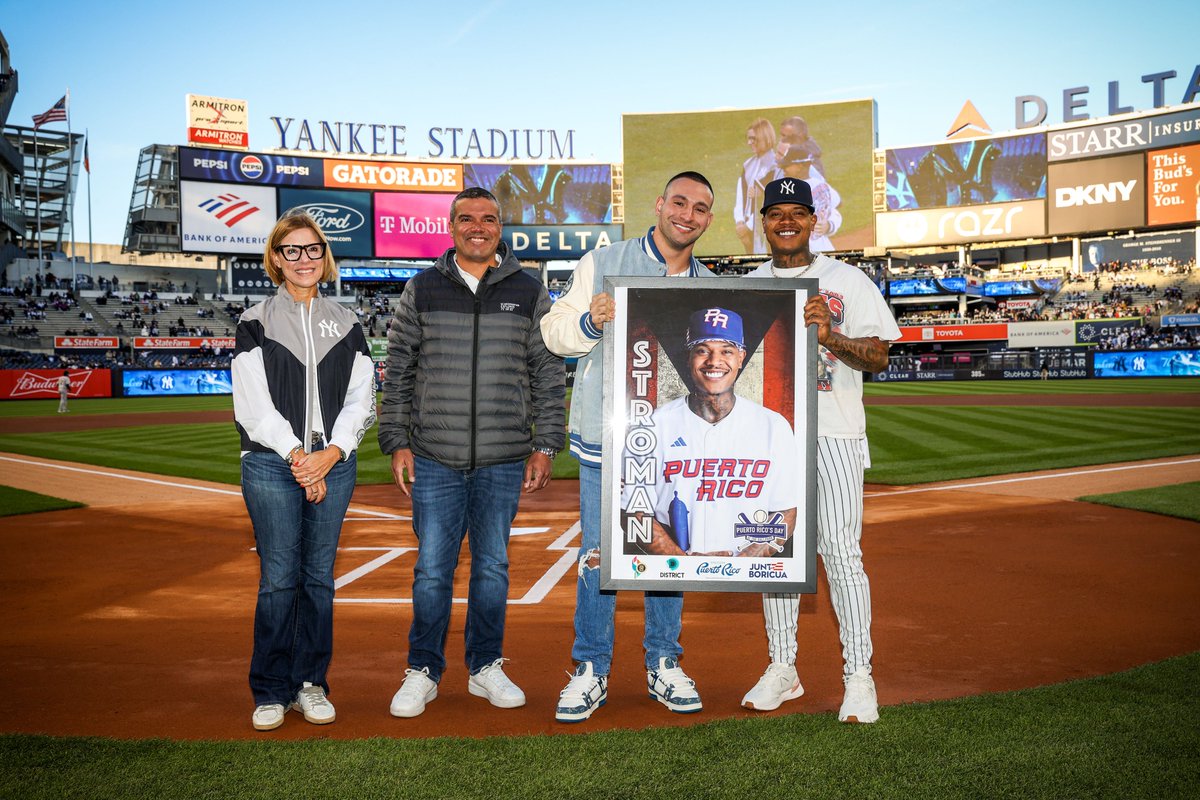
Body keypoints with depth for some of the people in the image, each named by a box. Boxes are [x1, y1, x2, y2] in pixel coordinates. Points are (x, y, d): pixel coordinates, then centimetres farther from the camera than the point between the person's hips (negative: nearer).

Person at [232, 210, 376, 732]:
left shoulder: (346, 325, 13)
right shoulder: (256, 323, 5)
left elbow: (361, 400, 7)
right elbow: (253, 404, -3)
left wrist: (331, 452, -8)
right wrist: (297, 456, -11)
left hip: (333, 464, 2)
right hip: (271, 464, -2)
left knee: (319, 576, 6)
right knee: (278, 579, -2)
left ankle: (311, 684, 17)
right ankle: (271, 692, 10)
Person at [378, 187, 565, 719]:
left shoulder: (529, 293, 6)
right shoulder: (422, 290, 6)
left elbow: (549, 376, 7)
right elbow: (397, 371, 8)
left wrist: (544, 447, 2)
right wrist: (396, 442, 1)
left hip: (504, 462, 1)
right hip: (434, 460, 0)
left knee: (493, 566, 10)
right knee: (433, 569, 3)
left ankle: (486, 667, 24)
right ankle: (423, 671, 18)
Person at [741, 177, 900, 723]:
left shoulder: (848, 281, 4)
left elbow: (879, 355, -4)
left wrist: (830, 336, -21)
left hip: (833, 432, -3)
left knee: (841, 551, -6)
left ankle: (859, 677, 4)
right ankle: (782, 669, 19)